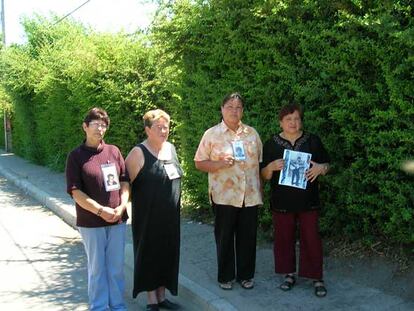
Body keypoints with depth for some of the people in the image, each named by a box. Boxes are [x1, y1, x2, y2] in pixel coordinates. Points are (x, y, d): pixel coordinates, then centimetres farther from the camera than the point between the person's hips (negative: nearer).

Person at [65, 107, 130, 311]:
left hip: (118, 219, 3)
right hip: (91, 222, -3)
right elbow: (76, 192, -8)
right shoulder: (76, 156, -5)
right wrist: (101, 211, -14)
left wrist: (122, 207, -7)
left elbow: (125, 181, 7)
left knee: (117, 265, 12)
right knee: (97, 267, 9)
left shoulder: (113, 151, 5)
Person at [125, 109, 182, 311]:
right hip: (147, 217, -6)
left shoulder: (171, 148, 7)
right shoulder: (139, 153, -14)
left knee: (167, 254, 13)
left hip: (170, 216, 6)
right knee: (149, 254, 5)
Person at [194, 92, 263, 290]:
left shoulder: (252, 133, 9)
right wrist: (220, 164, -17)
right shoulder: (212, 134, 0)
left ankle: (246, 275, 27)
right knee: (224, 237, 8)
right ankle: (225, 276, 24)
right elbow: (199, 163, -1)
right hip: (224, 196, -2)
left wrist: (260, 190, 9)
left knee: (247, 237, 10)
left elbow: (260, 162, 13)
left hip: (250, 195, 3)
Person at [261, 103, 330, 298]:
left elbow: (326, 165, 10)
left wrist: (321, 168, -14)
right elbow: (264, 175, 4)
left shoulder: (312, 141, 4)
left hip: (308, 200, 0)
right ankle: (289, 274, 24)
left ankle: (317, 278, 14)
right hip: (282, 201, 1)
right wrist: (272, 166, -18)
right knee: (284, 238, 7)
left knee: (311, 238, 2)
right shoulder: (271, 144, 3)